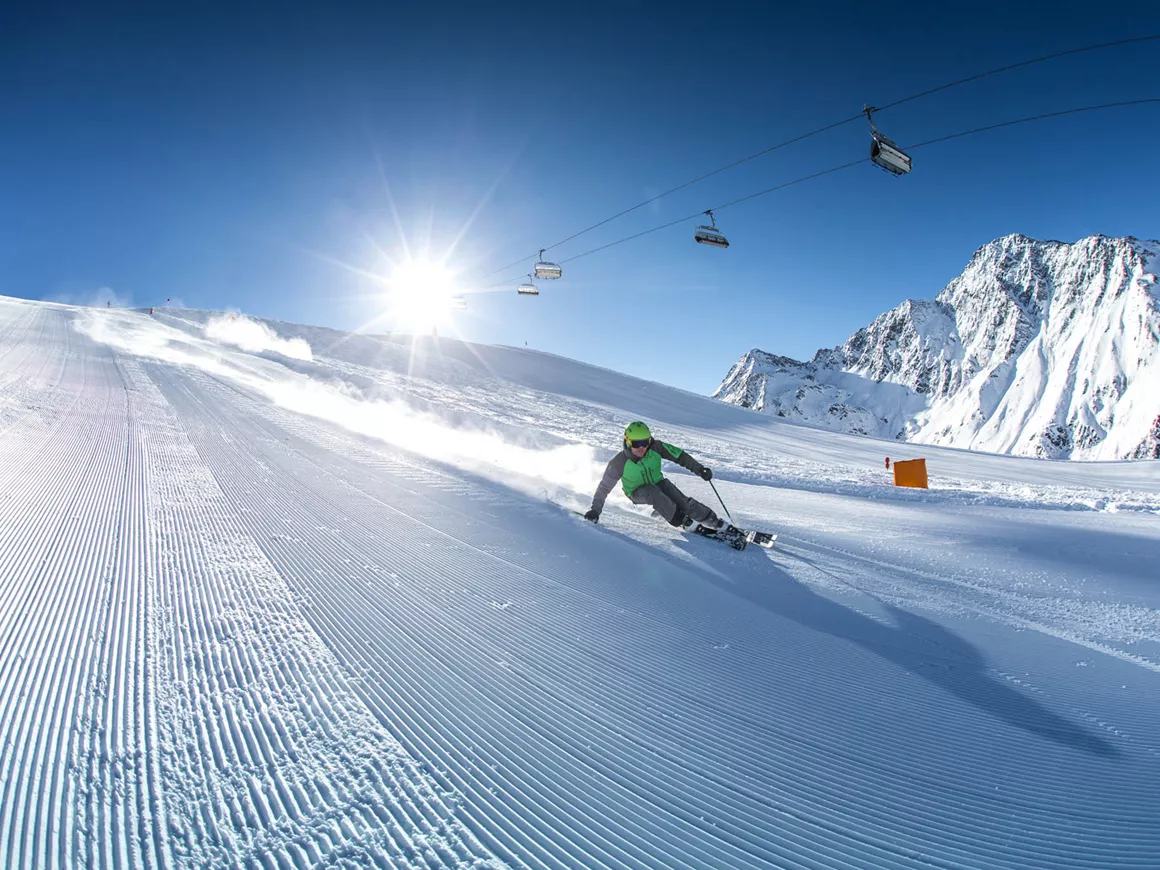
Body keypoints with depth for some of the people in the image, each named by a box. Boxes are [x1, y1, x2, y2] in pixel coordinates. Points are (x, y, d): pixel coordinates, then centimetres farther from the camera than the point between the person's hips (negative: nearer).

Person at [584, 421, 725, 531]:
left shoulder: (655, 448, -22)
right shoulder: (619, 463, -27)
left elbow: (680, 456, -13)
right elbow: (604, 487, -18)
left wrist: (699, 469, -19)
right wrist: (595, 510, -20)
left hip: (658, 483, 2)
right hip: (637, 493, -2)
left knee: (684, 502, -20)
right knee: (652, 492, -35)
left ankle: (713, 521, -11)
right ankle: (680, 521, -25)